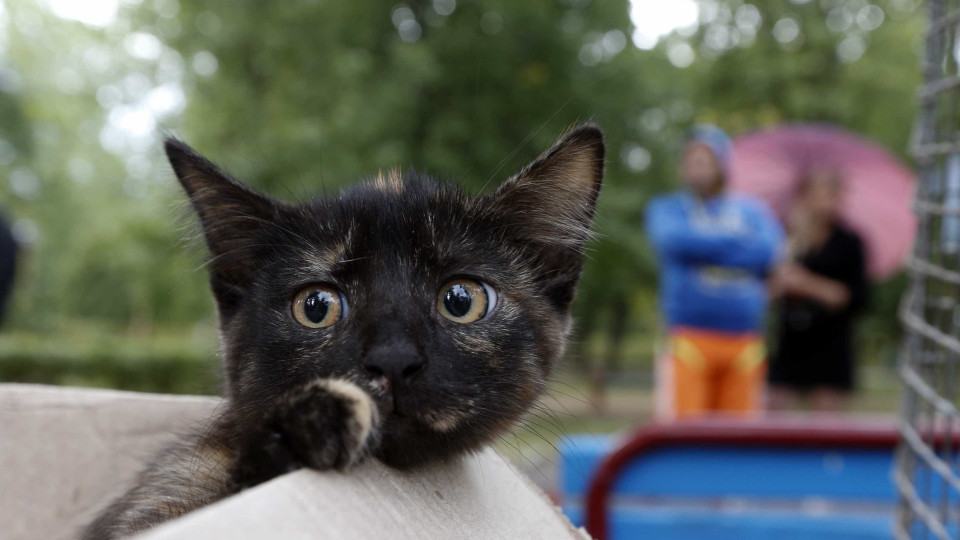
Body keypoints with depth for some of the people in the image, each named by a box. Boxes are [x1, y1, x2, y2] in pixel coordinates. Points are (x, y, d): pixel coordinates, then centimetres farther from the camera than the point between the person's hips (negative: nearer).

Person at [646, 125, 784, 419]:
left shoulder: (751, 209, 16)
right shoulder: (665, 208, 11)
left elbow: (769, 252, -3)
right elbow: (677, 240, -11)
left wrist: (706, 243, -2)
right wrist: (735, 242, 0)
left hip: (744, 344, 3)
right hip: (689, 338, -2)